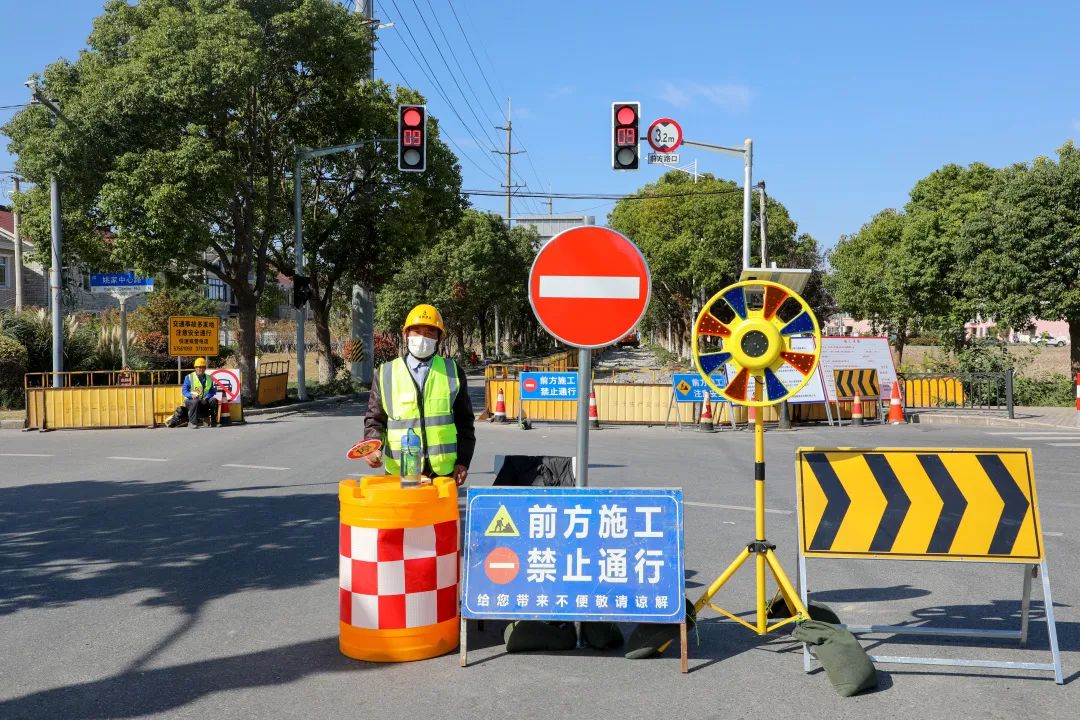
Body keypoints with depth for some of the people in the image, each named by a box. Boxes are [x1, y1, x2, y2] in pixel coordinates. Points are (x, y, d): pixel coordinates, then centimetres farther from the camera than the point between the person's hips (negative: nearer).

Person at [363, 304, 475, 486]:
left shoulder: (452, 372, 9)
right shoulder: (386, 374, 7)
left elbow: (464, 421, 10)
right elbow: (375, 419, 10)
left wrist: (463, 461, 4)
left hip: (443, 472, 1)